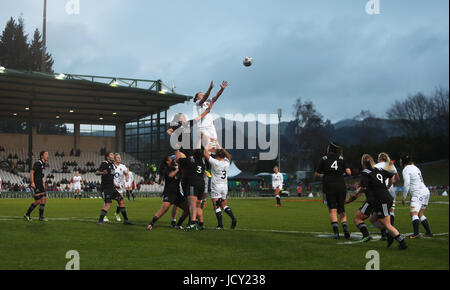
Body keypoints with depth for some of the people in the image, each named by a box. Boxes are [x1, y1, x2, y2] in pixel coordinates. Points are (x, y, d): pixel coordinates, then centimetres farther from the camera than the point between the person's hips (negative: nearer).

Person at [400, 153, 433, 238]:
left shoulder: (406, 170, -7)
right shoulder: (415, 167, 20)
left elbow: (407, 184, -15)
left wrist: (404, 197, -9)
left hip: (418, 193, -9)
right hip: (425, 191, 9)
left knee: (414, 213, -17)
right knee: (420, 214, 16)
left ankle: (416, 233, -30)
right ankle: (429, 232, 16)